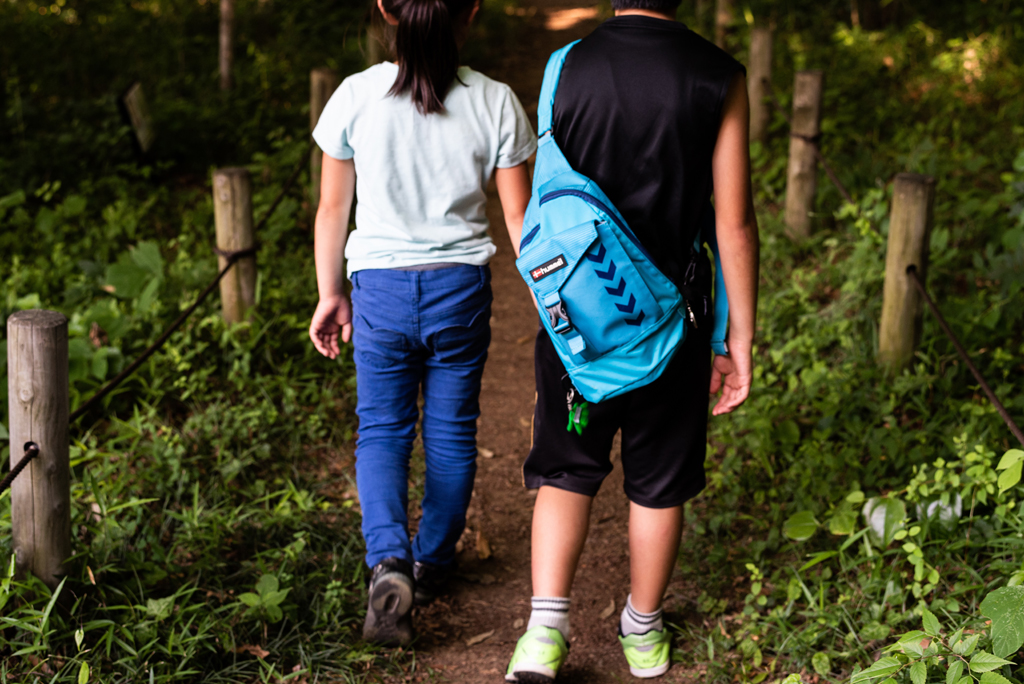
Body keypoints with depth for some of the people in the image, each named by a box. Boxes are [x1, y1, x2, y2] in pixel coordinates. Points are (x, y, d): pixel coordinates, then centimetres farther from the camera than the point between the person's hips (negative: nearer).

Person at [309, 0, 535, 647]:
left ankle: (389, 562, -10)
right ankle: (432, 562, 30)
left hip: (381, 284, 0)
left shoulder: (356, 96, -8)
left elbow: (333, 209, 0)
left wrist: (331, 293, 13)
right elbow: (518, 216, -3)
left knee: (382, 428, 10)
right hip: (461, 285, 1)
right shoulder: (495, 102, -8)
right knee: (451, 429, 16)